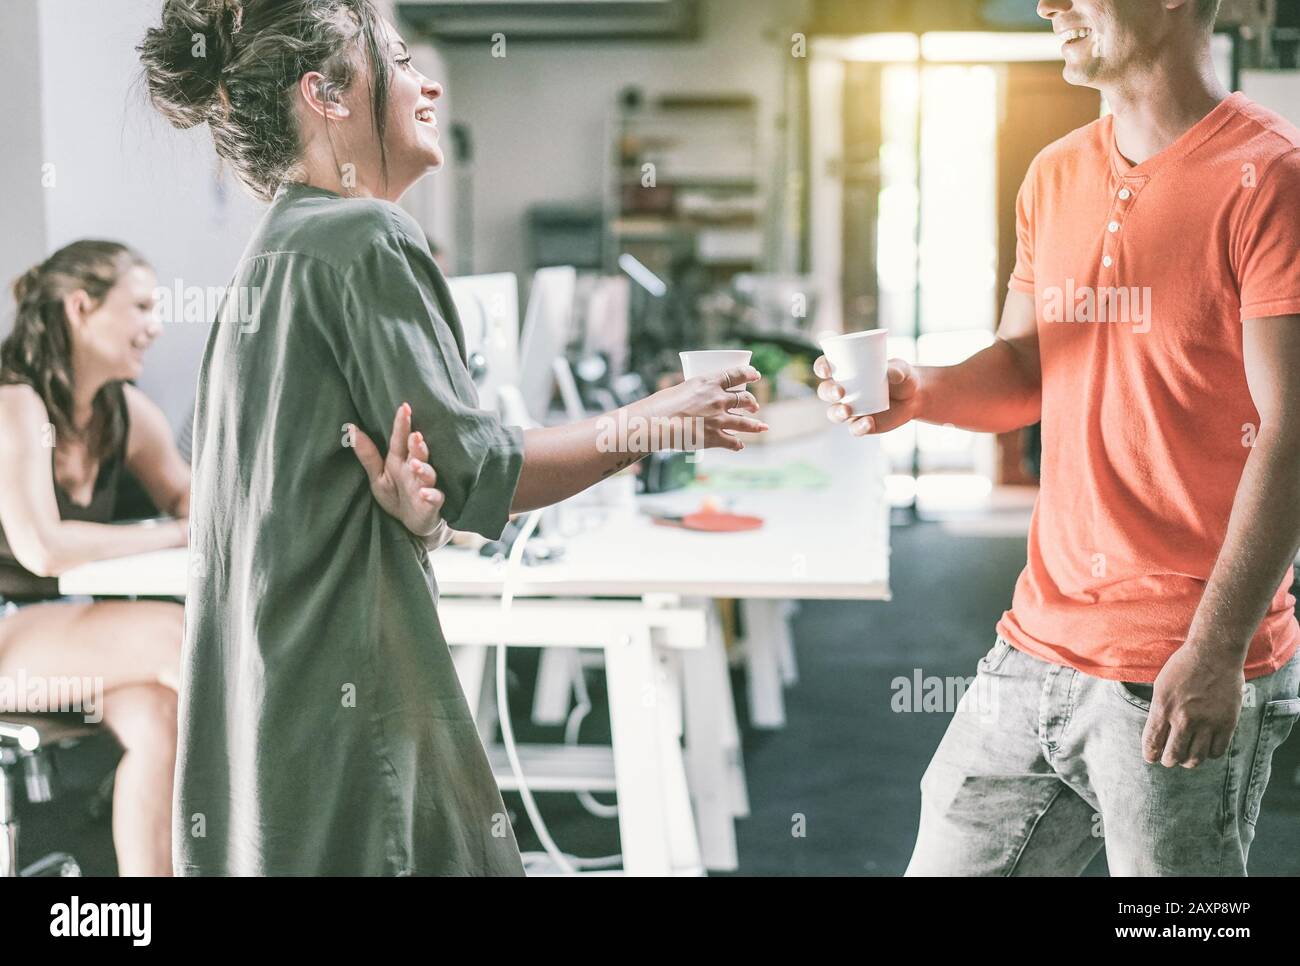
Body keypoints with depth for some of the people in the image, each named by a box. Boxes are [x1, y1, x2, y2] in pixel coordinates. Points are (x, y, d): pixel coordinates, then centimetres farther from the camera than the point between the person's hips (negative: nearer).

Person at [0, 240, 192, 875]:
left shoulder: (126, 412, 4)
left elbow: (186, 498, 17)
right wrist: (176, 535, -18)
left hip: (73, 622, 6)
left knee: (158, 721, -25)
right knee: (175, 633, -27)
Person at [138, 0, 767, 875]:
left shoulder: (272, 251, 17)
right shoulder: (366, 238, -11)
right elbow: (475, 474, -13)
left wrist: (402, 497, -8)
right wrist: (655, 422, -3)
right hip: (344, 688, -10)